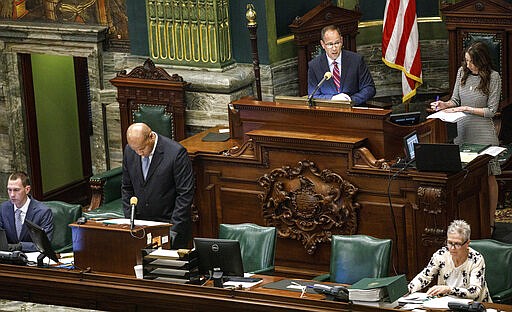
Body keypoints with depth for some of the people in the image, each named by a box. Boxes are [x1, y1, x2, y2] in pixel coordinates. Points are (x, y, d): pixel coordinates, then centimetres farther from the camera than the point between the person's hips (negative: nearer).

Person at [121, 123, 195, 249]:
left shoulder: (176, 152, -15)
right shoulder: (129, 151, 1)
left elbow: (185, 194, -13)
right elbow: (127, 188, 11)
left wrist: (174, 228, -15)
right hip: (140, 223, 4)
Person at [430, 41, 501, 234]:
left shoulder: (493, 77, -8)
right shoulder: (462, 72, 6)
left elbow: (491, 110, -9)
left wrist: (466, 109, -14)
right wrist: (445, 105, -6)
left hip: (483, 133, -4)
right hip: (462, 131, 4)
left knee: (488, 177, 2)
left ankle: (490, 221, 10)